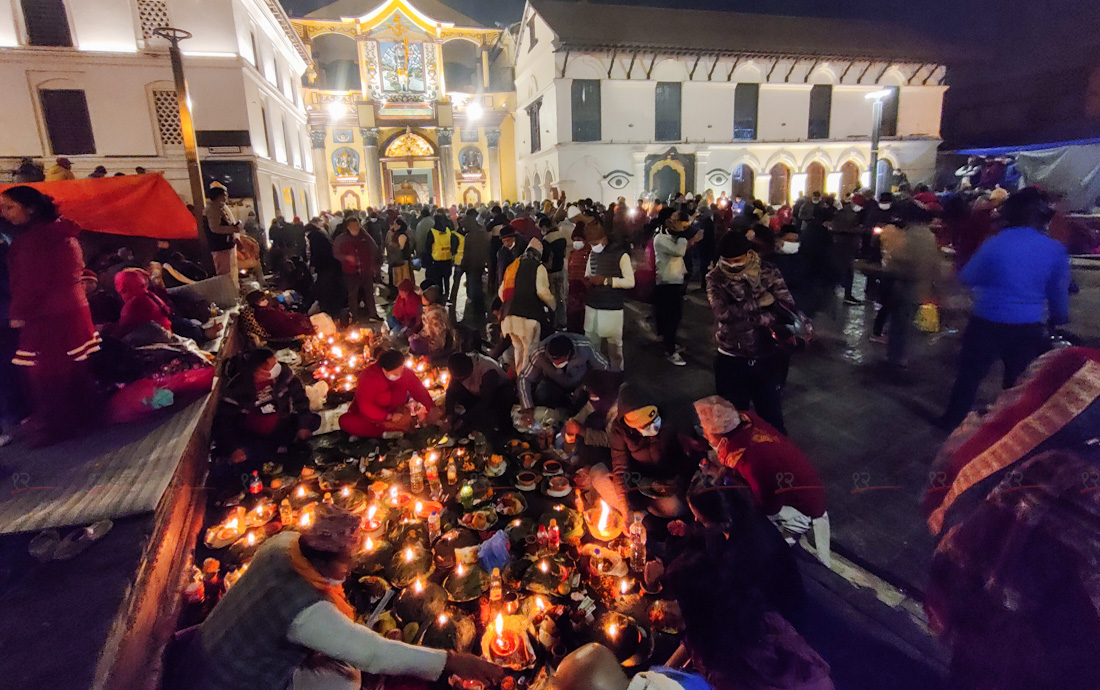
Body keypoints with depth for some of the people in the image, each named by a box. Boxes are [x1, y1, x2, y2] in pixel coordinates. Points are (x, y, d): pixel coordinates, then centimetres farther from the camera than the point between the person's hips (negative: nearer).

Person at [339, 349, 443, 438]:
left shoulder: (405, 372, -16)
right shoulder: (369, 377, -27)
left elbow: (419, 390, -10)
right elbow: (365, 406, -27)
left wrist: (432, 408, -20)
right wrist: (389, 416, -31)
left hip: (397, 411, 3)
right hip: (372, 416, -3)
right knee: (346, 422, -27)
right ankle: (387, 431, -25)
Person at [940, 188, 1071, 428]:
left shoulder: (995, 244, -13)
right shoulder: (1055, 250, -4)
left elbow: (967, 277, -1)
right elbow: (1059, 292, 6)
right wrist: (1059, 318, 22)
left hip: (988, 324, -3)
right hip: (1028, 328, 3)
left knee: (970, 375, 10)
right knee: (1018, 380, 19)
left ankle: (953, 422, 19)